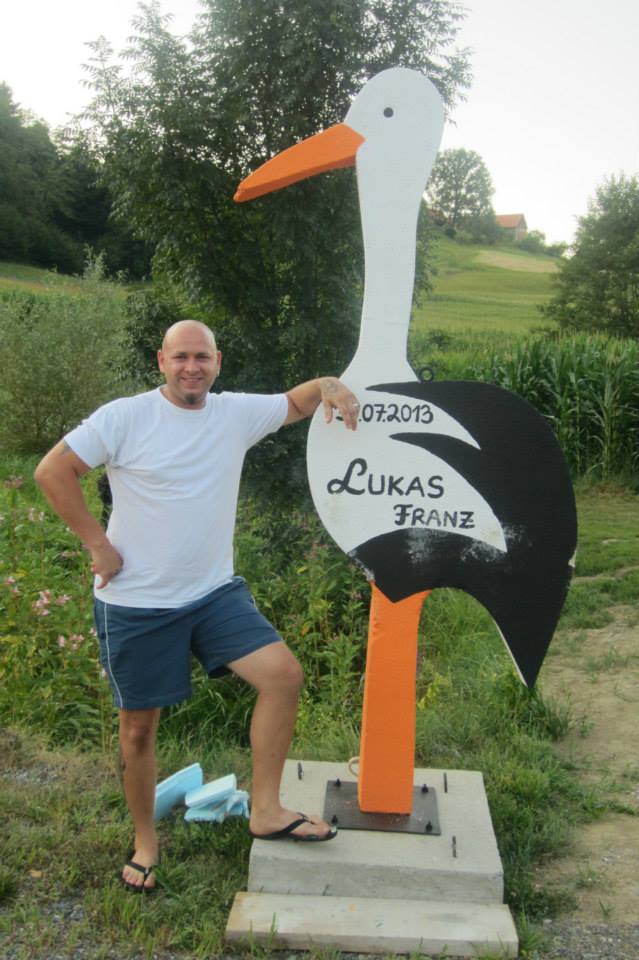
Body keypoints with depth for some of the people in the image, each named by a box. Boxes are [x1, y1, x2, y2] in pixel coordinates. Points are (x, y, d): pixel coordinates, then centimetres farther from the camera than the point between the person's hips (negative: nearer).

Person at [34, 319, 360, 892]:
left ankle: (265, 810, 4)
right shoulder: (124, 418, -10)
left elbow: (296, 401, 14)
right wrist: (97, 544, -11)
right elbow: (52, 471, -9)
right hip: (137, 604, -3)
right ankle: (145, 841, 30)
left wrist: (329, 386, -9)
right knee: (138, 726, 8)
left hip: (215, 592, 4)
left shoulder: (237, 413, 1)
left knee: (283, 673, -12)